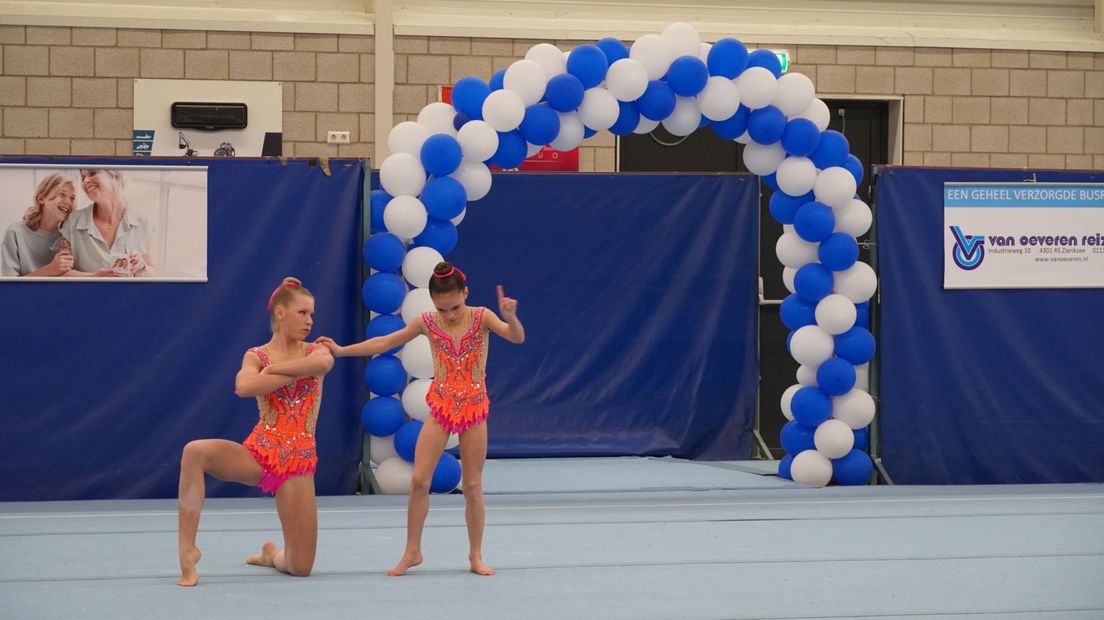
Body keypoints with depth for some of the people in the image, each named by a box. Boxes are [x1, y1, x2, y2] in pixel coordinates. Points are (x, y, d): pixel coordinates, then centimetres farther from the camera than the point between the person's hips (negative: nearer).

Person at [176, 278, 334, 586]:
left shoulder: (315, 352, 6)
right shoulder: (256, 357, 2)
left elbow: (324, 363, -22)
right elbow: (243, 387, -22)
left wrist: (273, 369, -15)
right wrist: (297, 372, -16)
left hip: (298, 462, 1)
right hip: (257, 454, -1)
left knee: (300, 568, -3)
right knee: (195, 451, -34)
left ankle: (272, 554, 38)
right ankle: (187, 549, -26)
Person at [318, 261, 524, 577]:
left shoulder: (481, 317, -9)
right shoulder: (428, 322, -4)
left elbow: (518, 338, -22)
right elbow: (384, 342, 3)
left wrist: (510, 317, -43)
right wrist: (342, 350, 0)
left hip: (474, 409, -2)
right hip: (441, 408, 2)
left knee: (473, 485, 3)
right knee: (419, 480, -7)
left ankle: (476, 556, 14)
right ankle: (412, 551, 4)